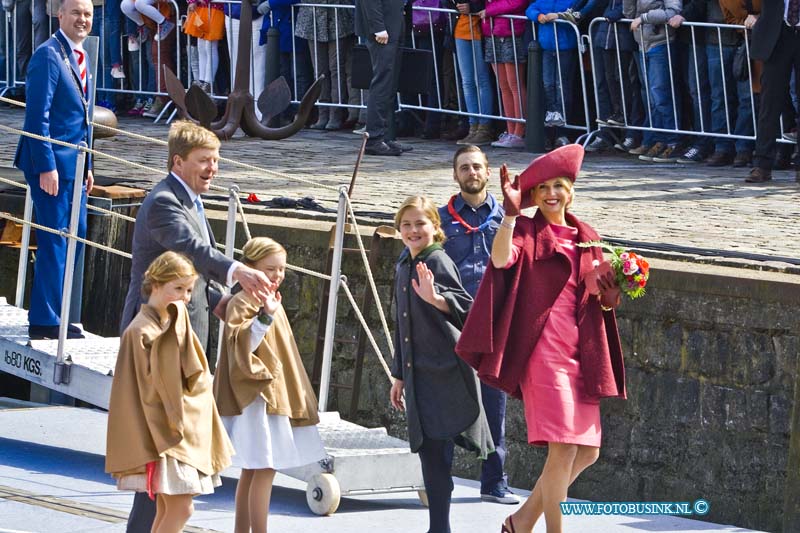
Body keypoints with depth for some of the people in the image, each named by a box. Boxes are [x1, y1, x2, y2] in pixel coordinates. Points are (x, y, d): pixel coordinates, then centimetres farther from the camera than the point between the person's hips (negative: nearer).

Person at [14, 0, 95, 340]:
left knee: (75, 236, 12)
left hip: (73, 163, 9)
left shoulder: (80, 57, 15)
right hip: (52, 164, -9)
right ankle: (44, 321, 0)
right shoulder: (49, 55, -14)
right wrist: (46, 166, -21)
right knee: (54, 242, -6)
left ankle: (55, 311, 20)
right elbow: (38, 115, -18)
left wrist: (87, 165, 19)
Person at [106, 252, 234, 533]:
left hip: (185, 429, 8)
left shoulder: (179, 321, 9)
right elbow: (143, 392, -14)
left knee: (168, 510, 9)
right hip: (161, 433, -8)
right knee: (180, 508, -13)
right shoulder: (141, 332, -14)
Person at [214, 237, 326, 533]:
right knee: (265, 469, -14)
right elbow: (240, 344, -24)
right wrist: (265, 315, -34)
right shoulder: (243, 303, -11)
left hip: (275, 395, 10)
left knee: (252, 470, 11)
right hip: (257, 396, -10)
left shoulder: (272, 300, 17)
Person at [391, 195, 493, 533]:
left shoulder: (438, 262, -9)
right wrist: (399, 376, 25)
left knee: (436, 452, -13)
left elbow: (465, 306, -24)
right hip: (418, 372, 8)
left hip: (445, 371, -8)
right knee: (428, 452, 8)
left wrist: (434, 298, -44)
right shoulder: (403, 267, 16)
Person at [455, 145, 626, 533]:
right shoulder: (527, 232, 0)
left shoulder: (586, 238, 16)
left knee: (586, 453, 8)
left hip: (581, 354, 7)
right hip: (545, 351, -7)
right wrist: (510, 213, -30)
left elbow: (599, 302, 19)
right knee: (563, 447, -14)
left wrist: (608, 297, -3)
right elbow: (501, 259, -23)